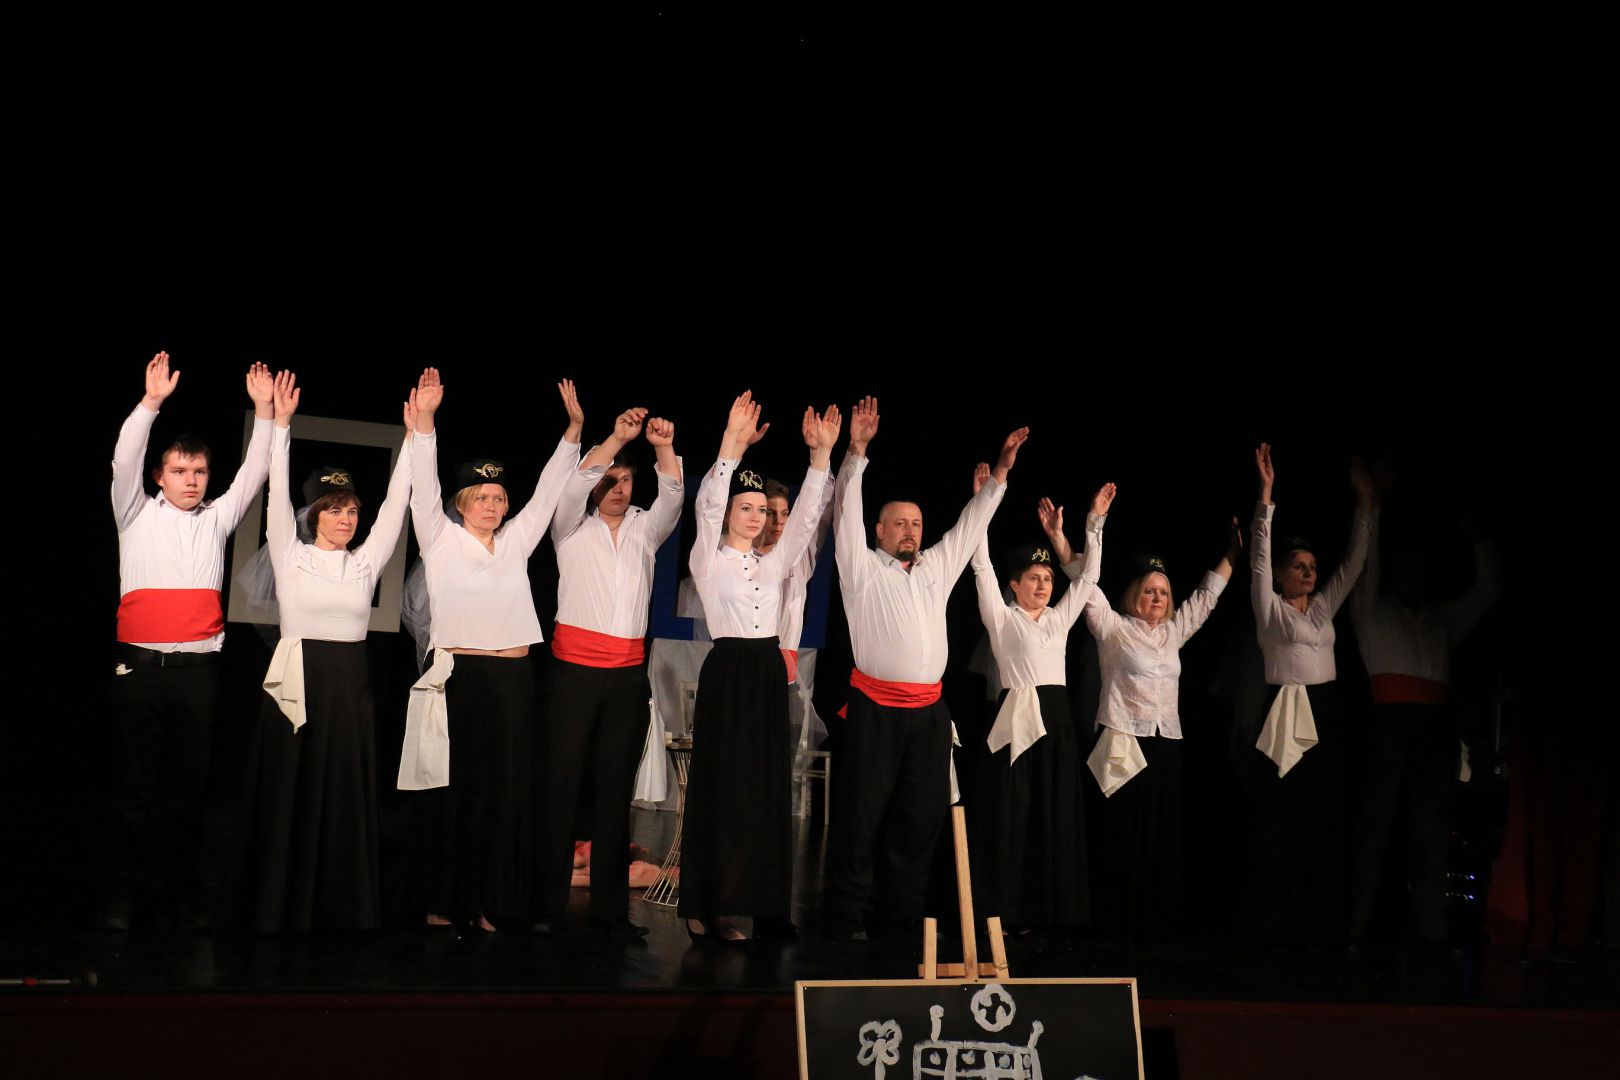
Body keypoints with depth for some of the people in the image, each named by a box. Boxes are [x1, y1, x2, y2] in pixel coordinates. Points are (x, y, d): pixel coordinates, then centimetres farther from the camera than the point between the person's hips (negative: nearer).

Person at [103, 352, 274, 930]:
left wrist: (263, 412, -2)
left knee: (186, 785, 5)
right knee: (132, 784, 0)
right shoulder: (138, 514, 8)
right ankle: (123, 891, 5)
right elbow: (124, 461, -6)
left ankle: (177, 889, 12)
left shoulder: (217, 519, 14)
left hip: (198, 670, 2)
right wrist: (151, 402, -17)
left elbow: (253, 473, 8)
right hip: (139, 665, -2)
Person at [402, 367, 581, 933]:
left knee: (507, 791, 3)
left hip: (513, 679, 4)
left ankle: (490, 905, 8)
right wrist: (424, 423, -17)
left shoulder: (516, 541, 15)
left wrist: (573, 432, 5)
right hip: (458, 676, -4)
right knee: (454, 791, -2)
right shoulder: (441, 539, 5)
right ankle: (443, 904, 5)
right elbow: (424, 488, -6)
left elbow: (548, 493, 14)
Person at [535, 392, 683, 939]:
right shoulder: (573, 527, 7)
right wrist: (615, 439, -21)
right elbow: (575, 485, -10)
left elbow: (672, 497, 0)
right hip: (575, 669, -3)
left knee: (615, 790, 3)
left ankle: (609, 908, 5)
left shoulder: (644, 530, 15)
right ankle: (546, 904, -4)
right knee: (560, 784, -6)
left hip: (628, 674, 3)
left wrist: (664, 447, -17)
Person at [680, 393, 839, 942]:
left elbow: (805, 517, 6)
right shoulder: (710, 561, -1)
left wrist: (821, 452, -5)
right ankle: (713, 908, -1)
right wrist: (732, 445, -27)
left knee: (769, 789, 5)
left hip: (770, 674, 6)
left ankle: (766, 906, 10)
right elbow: (707, 507, -16)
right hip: (727, 673, -5)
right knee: (723, 788, -5)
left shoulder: (773, 563, 14)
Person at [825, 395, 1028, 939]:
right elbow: (847, 513, -5)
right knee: (862, 812, -4)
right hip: (877, 706, -5)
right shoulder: (863, 567, 4)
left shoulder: (937, 567, 18)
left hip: (929, 709, 5)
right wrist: (857, 452, -14)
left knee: (922, 813, 6)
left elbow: (970, 525, 23)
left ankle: (902, 909, 14)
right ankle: (848, 915, 0)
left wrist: (1000, 472, 18)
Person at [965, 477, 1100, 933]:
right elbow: (983, 569, -5)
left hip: (1056, 719, 5)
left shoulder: (1059, 619, 17)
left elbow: (1085, 577, 20)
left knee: (1055, 816, 4)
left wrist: (1057, 534, 15)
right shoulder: (1002, 618, 3)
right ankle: (1001, 912, -1)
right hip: (1018, 719, -5)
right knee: (1012, 815, -5)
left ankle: (1045, 909, 10)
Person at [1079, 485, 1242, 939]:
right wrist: (1095, 524, -12)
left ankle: (1158, 920, 10)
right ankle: (1121, 921, 0)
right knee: (1125, 835, -5)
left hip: (1167, 744, 6)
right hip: (1125, 743, -5)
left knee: (1163, 836, 5)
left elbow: (1206, 595, 24)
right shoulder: (1113, 628, 1)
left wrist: (1232, 554, 21)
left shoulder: (1174, 631, 16)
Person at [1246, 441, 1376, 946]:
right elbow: (1259, 556, -9)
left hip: (1326, 716, 6)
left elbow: (1354, 562, 16)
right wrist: (1266, 492, -15)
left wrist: (1365, 501, 10)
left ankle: (1319, 923, 8)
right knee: (1283, 822, -6)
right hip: (1288, 718, -6)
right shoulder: (1270, 608, 1)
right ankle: (1276, 924, -3)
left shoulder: (1324, 606, 16)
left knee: (1324, 820, 4)